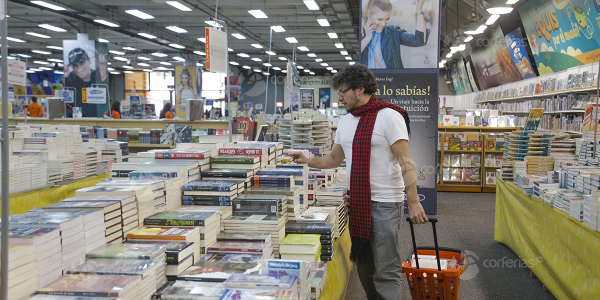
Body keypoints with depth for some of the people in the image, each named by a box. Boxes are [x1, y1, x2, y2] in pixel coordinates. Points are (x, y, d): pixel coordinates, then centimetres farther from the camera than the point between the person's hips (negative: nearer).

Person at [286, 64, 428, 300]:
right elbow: (335, 159, 22)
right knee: (363, 265, 16)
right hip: (357, 201, 8)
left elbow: (405, 161, -15)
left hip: (385, 203, -7)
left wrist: (413, 201, -20)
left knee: (386, 269, -4)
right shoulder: (345, 122, 12)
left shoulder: (388, 116, -11)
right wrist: (308, 161, 7)